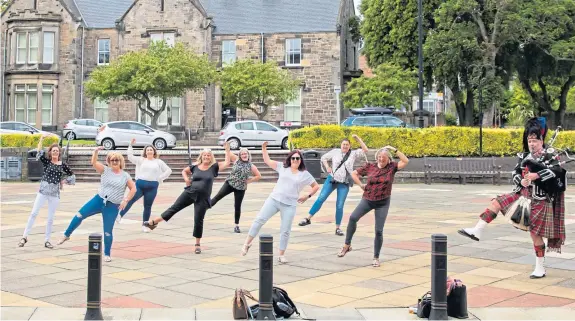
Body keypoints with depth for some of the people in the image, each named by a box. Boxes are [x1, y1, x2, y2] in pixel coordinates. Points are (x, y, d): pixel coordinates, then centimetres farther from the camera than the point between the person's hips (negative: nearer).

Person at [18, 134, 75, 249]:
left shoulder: (62, 165, 4)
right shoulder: (46, 162, 1)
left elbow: (72, 175, 15)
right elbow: (40, 153, -16)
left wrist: (64, 181, 3)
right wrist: (41, 139, -25)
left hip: (55, 193, 1)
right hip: (43, 191, -1)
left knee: (50, 218, 6)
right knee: (33, 213, -5)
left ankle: (47, 240, 15)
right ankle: (24, 236, 1)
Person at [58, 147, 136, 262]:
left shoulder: (125, 175, 0)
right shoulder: (105, 170, 2)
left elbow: (133, 189, 1)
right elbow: (94, 163, -11)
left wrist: (126, 200, -9)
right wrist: (96, 151, -25)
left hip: (112, 206, -2)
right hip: (99, 200, 2)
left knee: (108, 231, 1)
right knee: (80, 215, -8)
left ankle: (107, 254, 18)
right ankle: (66, 235, 12)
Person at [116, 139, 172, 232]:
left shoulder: (158, 162, 10)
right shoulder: (141, 160, 9)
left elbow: (168, 170, 10)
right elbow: (130, 157, 0)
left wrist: (160, 178, 1)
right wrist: (131, 145, -4)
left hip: (152, 186, 0)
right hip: (140, 184, 0)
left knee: (147, 206, 5)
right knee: (130, 200, -5)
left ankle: (144, 225, 14)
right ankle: (120, 215, 10)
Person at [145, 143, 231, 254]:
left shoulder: (214, 167, -3)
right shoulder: (195, 166, 2)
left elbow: (227, 163, -10)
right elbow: (184, 171, 19)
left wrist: (227, 149, -12)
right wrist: (186, 179, 1)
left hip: (203, 198, -1)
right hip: (189, 193, 2)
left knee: (198, 221, 2)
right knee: (174, 208, 3)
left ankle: (197, 245, 16)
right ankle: (154, 222, 14)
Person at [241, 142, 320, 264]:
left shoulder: (305, 174, 5)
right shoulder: (282, 167, 8)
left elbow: (316, 186, 13)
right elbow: (267, 161, 10)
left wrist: (307, 196, 5)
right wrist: (264, 148, 1)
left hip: (289, 205, -1)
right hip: (274, 199, 1)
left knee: (285, 231, 2)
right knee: (259, 219, -9)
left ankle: (281, 255, 15)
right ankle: (247, 244, 1)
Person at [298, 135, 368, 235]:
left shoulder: (353, 154, 1)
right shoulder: (335, 151, 2)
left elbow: (365, 150, -10)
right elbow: (323, 158, 13)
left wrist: (357, 138, -13)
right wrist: (327, 167, -3)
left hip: (344, 183, 0)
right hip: (332, 179, 1)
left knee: (339, 206, -1)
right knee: (320, 198, -4)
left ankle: (337, 228, 9)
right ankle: (308, 219, 3)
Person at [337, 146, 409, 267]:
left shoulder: (392, 167, -3)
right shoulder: (370, 166, 0)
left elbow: (406, 161, -17)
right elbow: (354, 173, 11)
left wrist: (394, 150, -18)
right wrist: (361, 185, 2)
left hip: (383, 203, -1)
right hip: (367, 199, 1)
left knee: (379, 231, -2)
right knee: (353, 217, -20)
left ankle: (376, 257, 14)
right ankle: (347, 245, -4)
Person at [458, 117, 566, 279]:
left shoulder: (550, 155, -7)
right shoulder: (524, 156, 8)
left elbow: (556, 170, -22)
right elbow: (516, 173, 6)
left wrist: (536, 175, -31)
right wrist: (521, 181, -17)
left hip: (539, 200, -5)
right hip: (522, 194, 5)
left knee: (535, 232, -3)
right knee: (497, 202, -7)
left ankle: (540, 268, 10)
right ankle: (477, 231, -7)